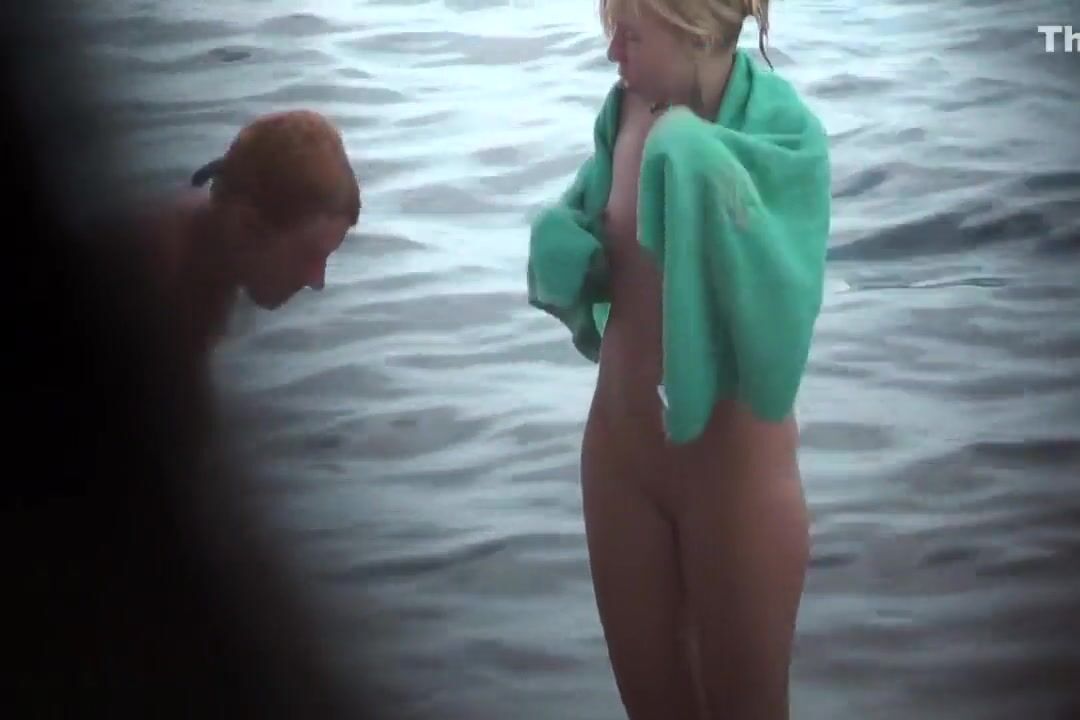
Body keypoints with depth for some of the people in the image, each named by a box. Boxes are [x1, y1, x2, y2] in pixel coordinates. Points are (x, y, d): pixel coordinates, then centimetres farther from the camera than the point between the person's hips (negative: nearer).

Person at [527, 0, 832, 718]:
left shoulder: (784, 134, -21)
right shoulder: (627, 110, -5)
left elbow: (777, 308, -34)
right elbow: (573, 241, 9)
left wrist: (694, 159, -34)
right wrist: (566, 246, -13)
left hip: (733, 462, -5)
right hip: (619, 447, 5)